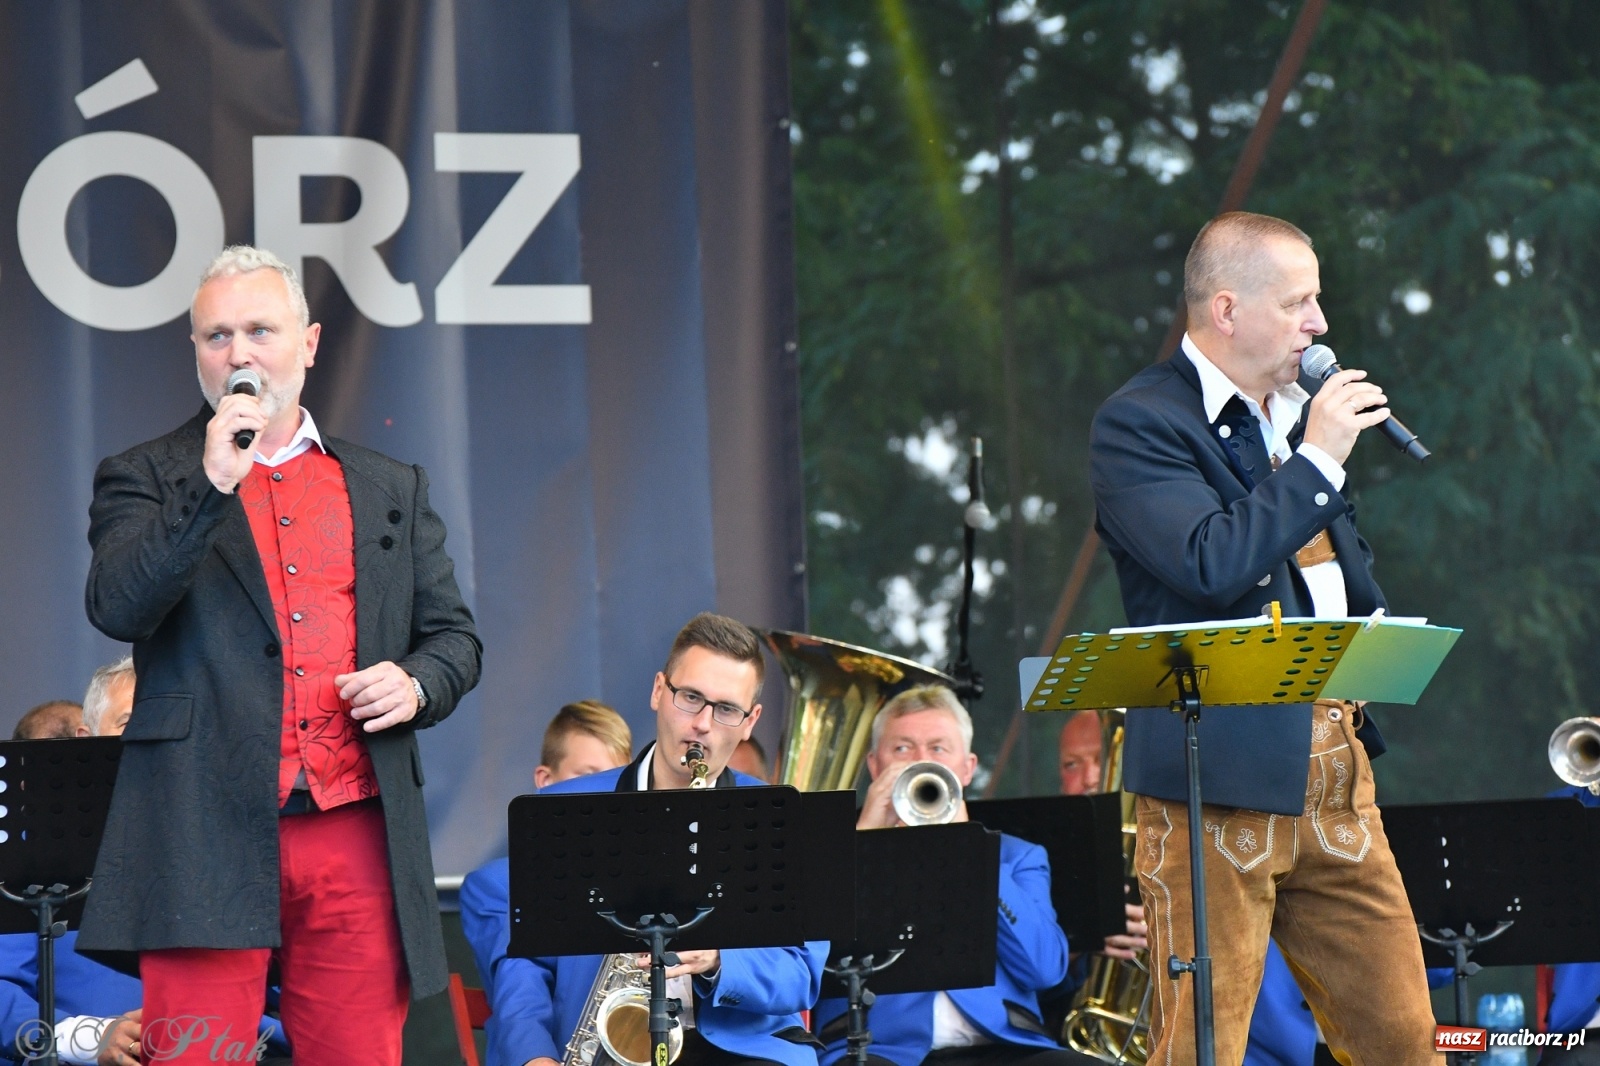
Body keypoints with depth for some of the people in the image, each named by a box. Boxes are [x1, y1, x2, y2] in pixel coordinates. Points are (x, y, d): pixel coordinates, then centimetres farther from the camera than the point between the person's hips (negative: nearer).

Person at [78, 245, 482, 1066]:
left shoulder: (390, 491, 20)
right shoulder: (144, 480, 10)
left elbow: (455, 636, 23)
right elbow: (116, 608, -7)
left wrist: (417, 684, 0)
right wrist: (212, 487, -15)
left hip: (357, 840, 3)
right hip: (208, 837, -3)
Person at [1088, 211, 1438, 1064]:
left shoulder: (1300, 410, 17)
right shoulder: (1139, 425, -9)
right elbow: (1212, 565, -24)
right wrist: (1317, 459, -16)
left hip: (1334, 767, 8)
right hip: (1221, 773, -7)